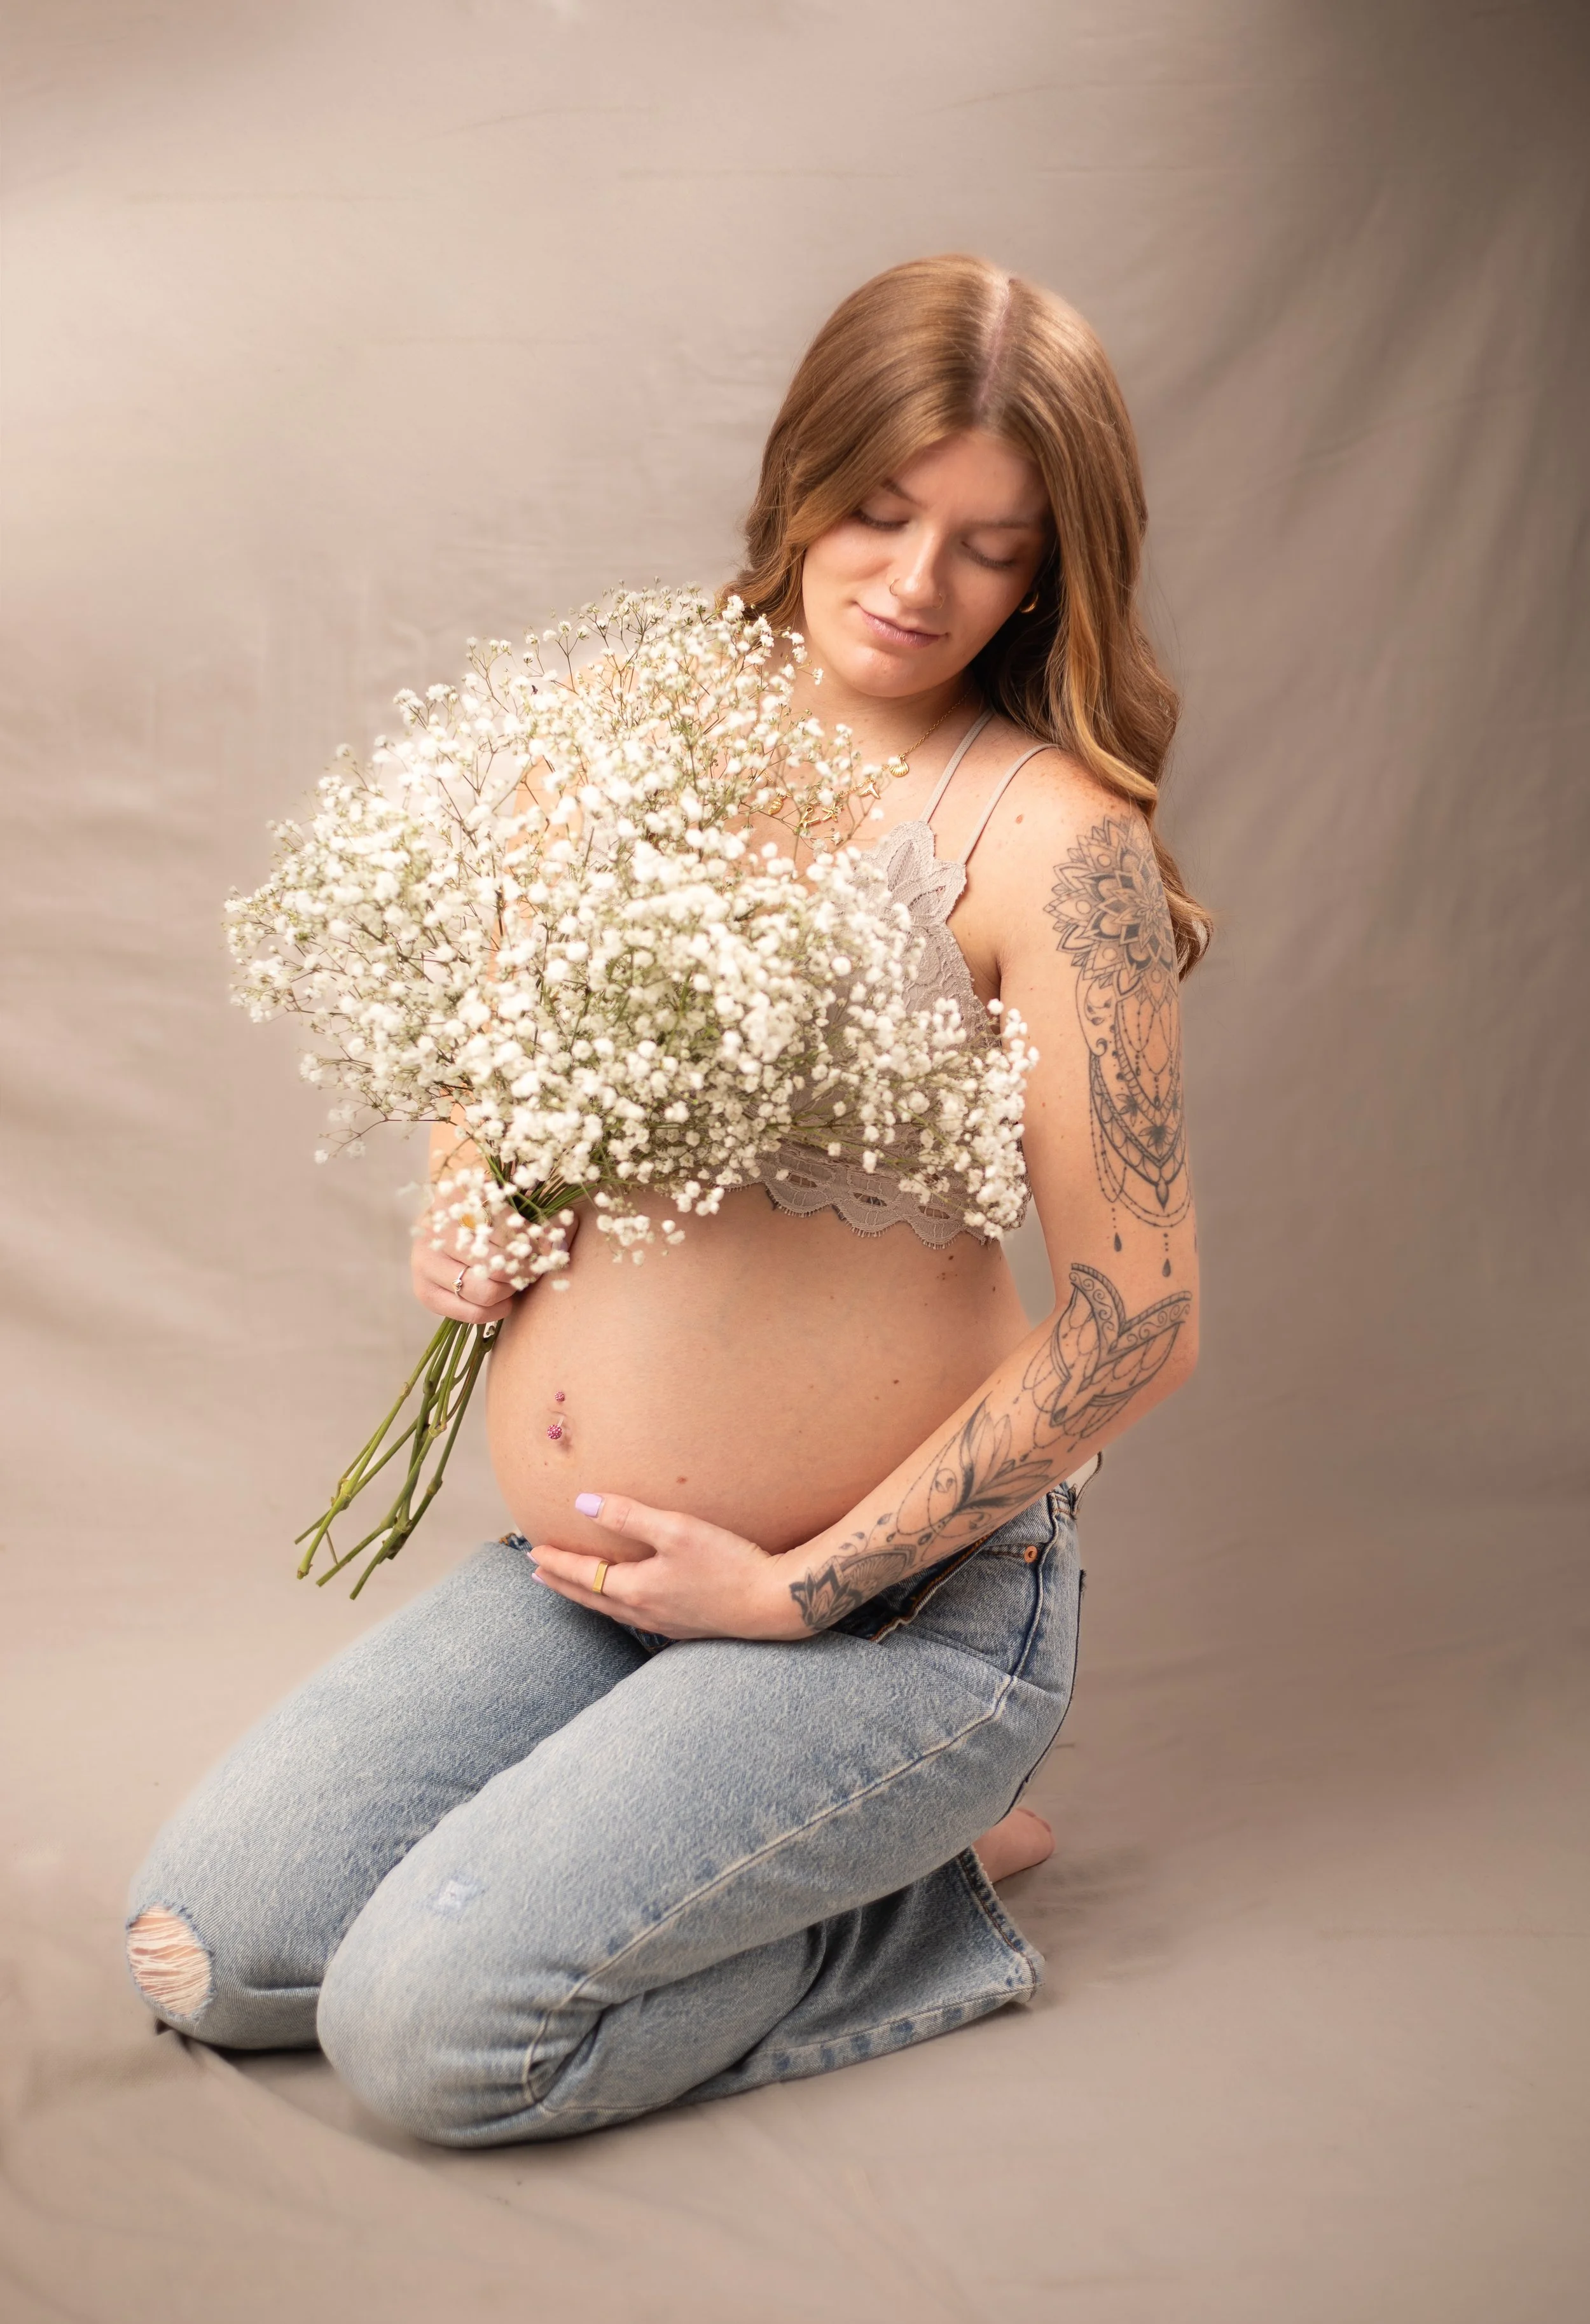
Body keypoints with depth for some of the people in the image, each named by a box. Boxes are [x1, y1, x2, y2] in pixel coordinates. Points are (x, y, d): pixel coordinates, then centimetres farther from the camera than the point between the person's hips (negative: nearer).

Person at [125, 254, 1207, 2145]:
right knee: (199, 1951, 1)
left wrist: (797, 1590, -13)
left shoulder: (1048, 835, -14)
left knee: (432, 2024, -17)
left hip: (897, 1605, -6)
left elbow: (1135, 1323, -16)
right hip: (577, 1572, 7)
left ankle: (930, 1881, 4)